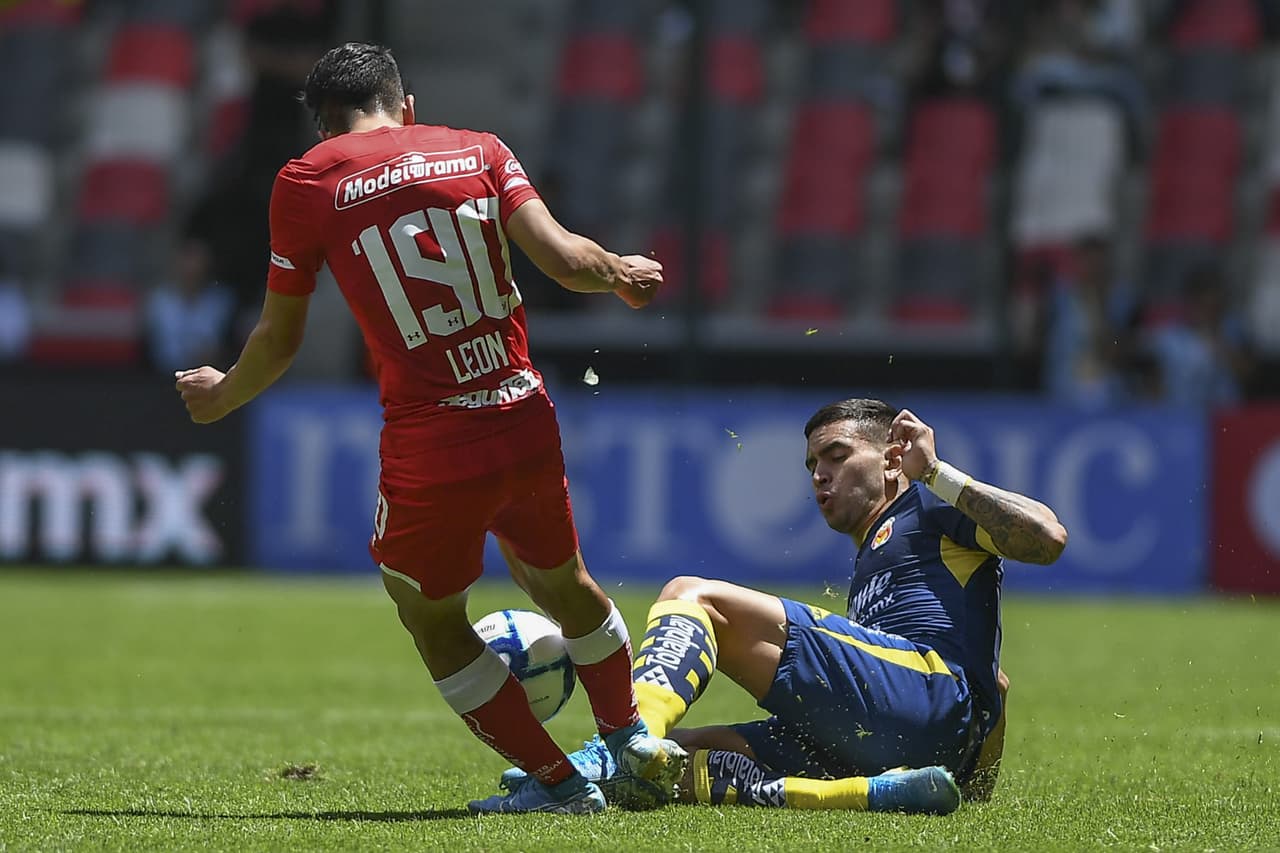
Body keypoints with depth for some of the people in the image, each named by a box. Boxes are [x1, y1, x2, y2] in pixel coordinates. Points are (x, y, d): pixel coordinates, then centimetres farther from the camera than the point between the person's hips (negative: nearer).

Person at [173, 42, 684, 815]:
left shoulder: (308, 182, 0)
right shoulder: (477, 151, 7)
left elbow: (279, 341, 6)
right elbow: (563, 258, -4)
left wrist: (221, 395, 25)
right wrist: (621, 272, 18)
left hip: (429, 446, -4)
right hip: (525, 421, 4)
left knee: (432, 618, 18)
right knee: (562, 583, 29)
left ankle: (557, 781, 19)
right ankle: (631, 737, 44)